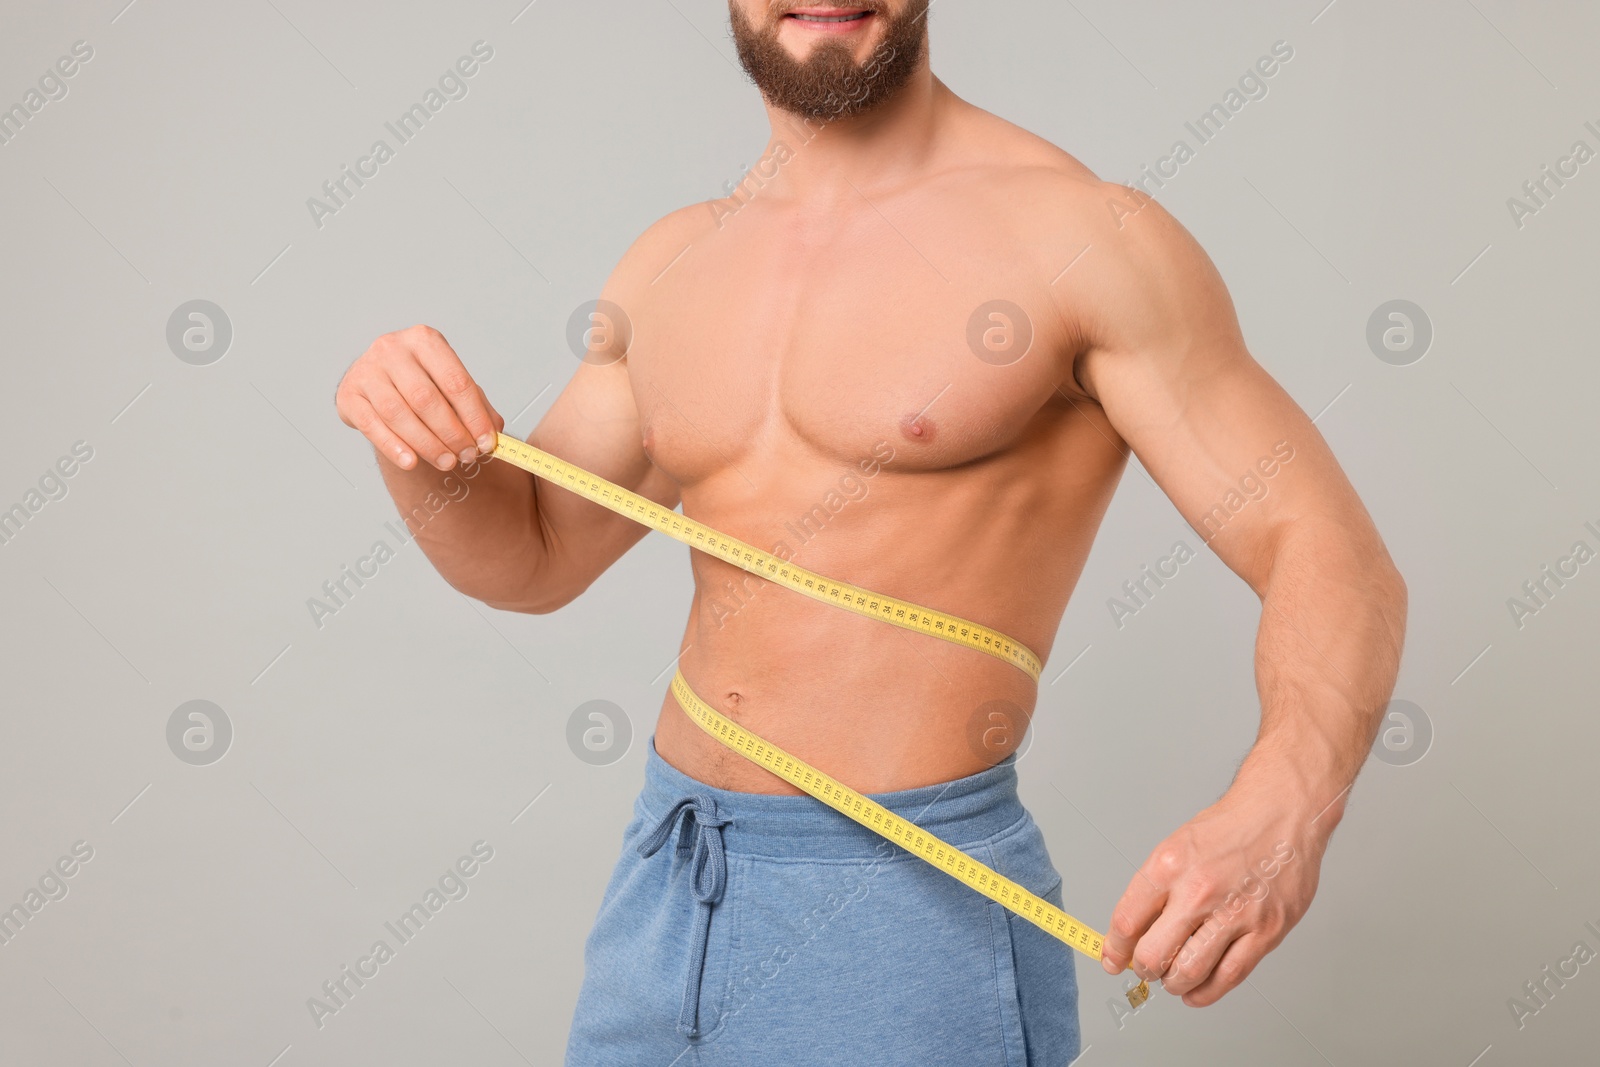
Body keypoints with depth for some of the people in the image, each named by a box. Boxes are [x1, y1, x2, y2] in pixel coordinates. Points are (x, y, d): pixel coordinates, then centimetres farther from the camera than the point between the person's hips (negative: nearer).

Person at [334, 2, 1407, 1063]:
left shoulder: (1083, 235, -12)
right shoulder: (676, 264, 7)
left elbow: (1333, 560, -14)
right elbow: (531, 558, 16)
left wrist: (1285, 805, -34)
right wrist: (410, 431, -5)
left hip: (908, 912, -6)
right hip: (665, 890, 6)